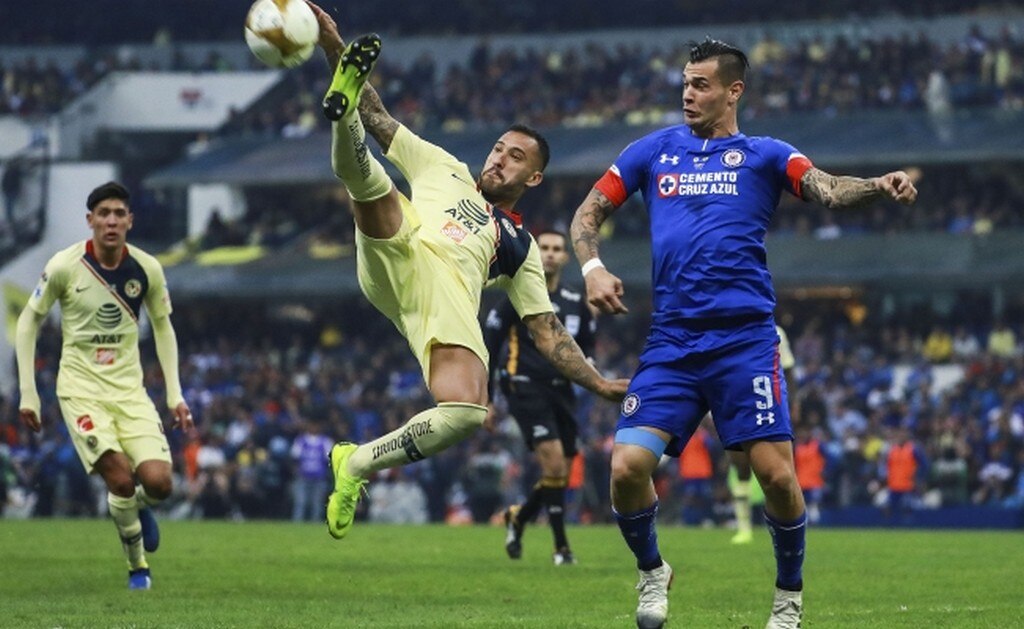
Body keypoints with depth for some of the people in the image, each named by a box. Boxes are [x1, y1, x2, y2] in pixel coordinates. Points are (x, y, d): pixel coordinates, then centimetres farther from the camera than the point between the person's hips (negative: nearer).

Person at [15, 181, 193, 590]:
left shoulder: (147, 269, -4)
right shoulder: (65, 266, -12)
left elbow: (162, 327, 11)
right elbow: (28, 322, 0)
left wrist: (175, 394, 6)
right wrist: (28, 392, -4)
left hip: (129, 388, 3)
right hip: (81, 388, -2)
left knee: (158, 482, -14)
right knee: (120, 477, -20)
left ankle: (136, 506, 25)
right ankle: (137, 565, 4)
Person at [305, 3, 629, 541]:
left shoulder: (519, 245, 33)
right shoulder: (444, 169, 32)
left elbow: (546, 331, 28)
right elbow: (380, 120, 25)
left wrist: (597, 383, 15)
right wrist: (332, 45, 15)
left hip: (452, 301, 0)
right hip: (400, 262, 0)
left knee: (466, 413, -27)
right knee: (369, 182, -27)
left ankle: (359, 464, -11)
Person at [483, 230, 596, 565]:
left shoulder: (576, 303, 11)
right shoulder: (517, 297, -2)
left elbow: (586, 349, 23)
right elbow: (489, 346, 1)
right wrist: (483, 399, -1)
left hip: (561, 391, 5)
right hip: (526, 387, -5)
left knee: (561, 476, 3)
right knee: (554, 463, -20)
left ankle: (518, 518, 32)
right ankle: (561, 546, -12)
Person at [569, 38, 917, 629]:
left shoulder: (764, 154, 8)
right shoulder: (653, 150, 15)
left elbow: (828, 191, -7)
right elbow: (589, 212, 19)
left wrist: (880, 185, -28)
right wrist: (592, 267, -1)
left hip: (744, 338, -2)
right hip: (670, 342, 2)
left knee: (777, 474, -11)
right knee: (628, 467, -13)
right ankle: (652, 572, 16)